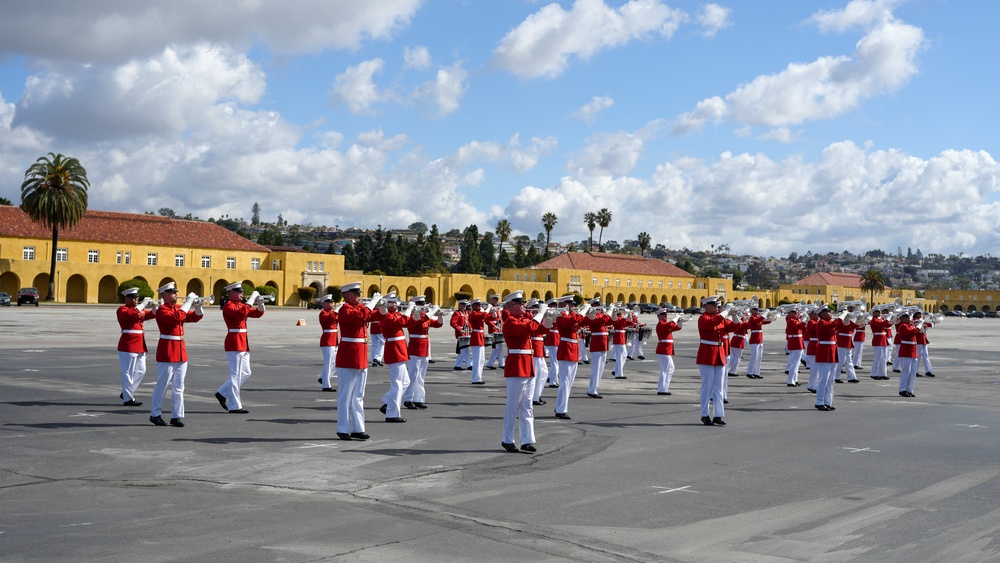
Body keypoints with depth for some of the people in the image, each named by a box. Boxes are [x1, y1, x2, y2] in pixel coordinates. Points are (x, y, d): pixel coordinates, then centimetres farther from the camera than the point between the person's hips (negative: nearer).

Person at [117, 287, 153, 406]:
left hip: (140, 345, 8)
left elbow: (150, 314, 7)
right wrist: (143, 304, -26)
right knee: (128, 372, -4)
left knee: (141, 371, 11)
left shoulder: (138, 309, 18)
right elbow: (131, 314, -26)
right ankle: (128, 399, 1)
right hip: (128, 345, -8)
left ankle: (126, 392, 22)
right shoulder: (122, 310, -5)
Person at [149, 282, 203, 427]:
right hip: (167, 351, -7)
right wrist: (189, 301, -22)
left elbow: (196, 317, 18)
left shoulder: (178, 308, 14)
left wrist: (197, 306, -2)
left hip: (181, 351, 7)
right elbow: (177, 317, -26)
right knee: (162, 384, 0)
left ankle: (176, 416, 10)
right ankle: (155, 414, 11)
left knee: (179, 386, 6)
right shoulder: (162, 310, -9)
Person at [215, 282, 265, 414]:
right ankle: (234, 406, -1)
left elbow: (258, 313, 17)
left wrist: (260, 305, -2)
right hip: (234, 343, -9)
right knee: (236, 375, -6)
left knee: (246, 373, 13)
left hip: (243, 343, 9)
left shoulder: (241, 305, 17)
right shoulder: (228, 306, -10)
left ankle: (222, 393, 21)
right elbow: (241, 313, -29)